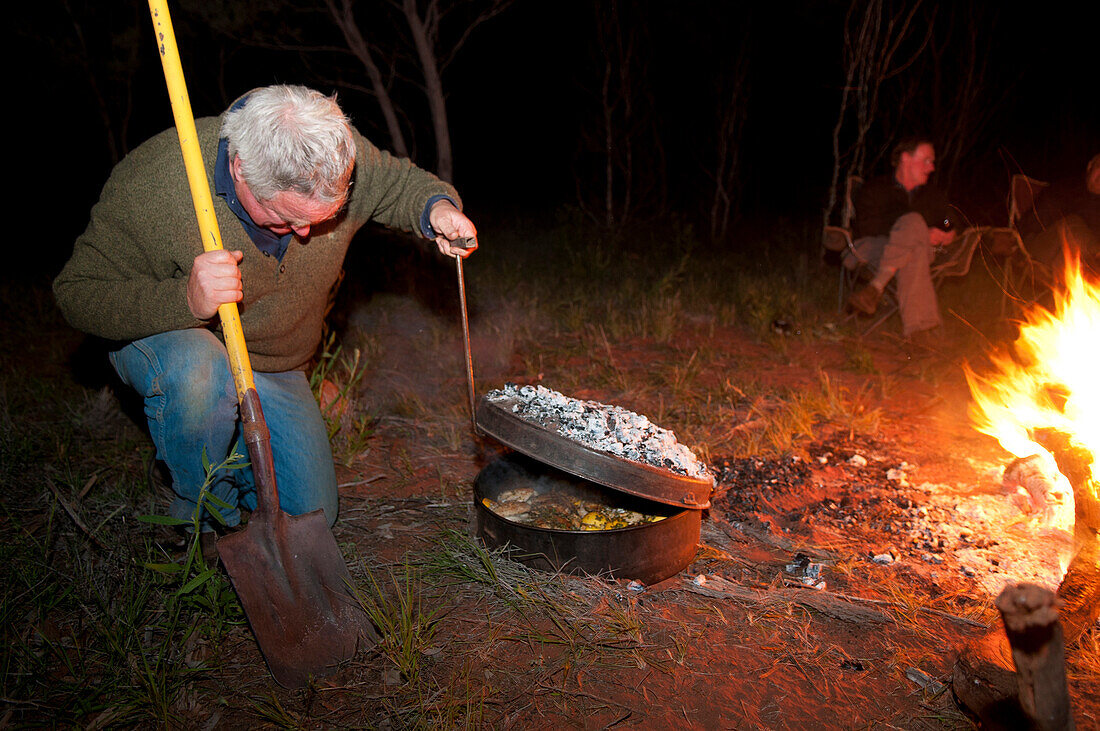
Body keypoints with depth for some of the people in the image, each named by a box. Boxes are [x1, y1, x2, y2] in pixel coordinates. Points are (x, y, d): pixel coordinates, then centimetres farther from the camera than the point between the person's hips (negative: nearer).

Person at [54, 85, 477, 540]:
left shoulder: (336, 155, -22)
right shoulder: (153, 182, -31)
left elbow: (400, 182, -2)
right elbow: (78, 294, -24)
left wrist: (436, 208, -27)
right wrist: (185, 300, -43)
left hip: (274, 367, 3)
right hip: (170, 343, -3)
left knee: (310, 517, 1)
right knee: (198, 373, -41)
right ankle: (209, 523, -11)